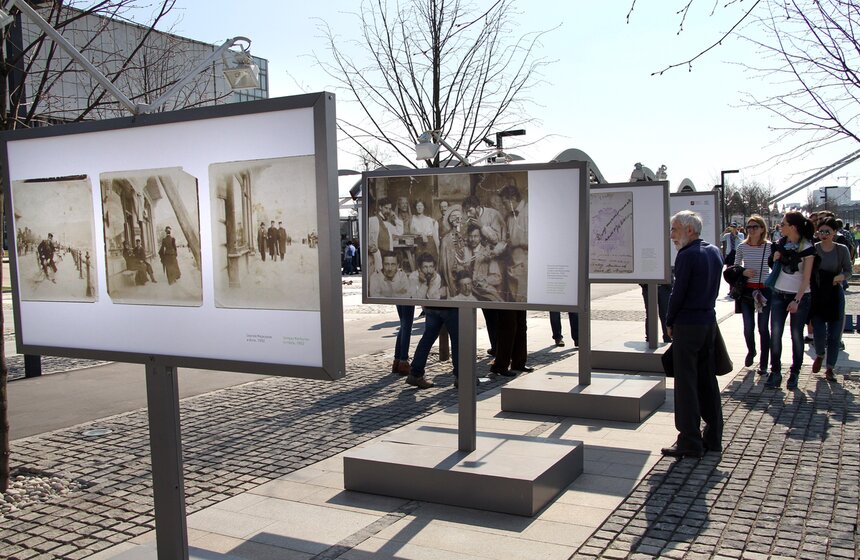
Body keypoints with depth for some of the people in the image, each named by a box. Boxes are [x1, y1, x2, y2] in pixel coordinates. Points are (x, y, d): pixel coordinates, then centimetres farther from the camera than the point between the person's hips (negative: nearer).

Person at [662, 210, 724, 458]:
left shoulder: (687, 255, -15)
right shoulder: (714, 252, 10)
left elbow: (678, 292, -14)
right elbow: (714, 287, 14)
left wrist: (669, 323, -2)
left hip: (687, 324, -8)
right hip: (709, 321, 8)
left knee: (686, 383, -1)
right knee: (707, 380, 14)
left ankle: (690, 441, 3)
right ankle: (713, 437, 21)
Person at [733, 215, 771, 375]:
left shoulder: (770, 247, -3)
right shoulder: (742, 247, 2)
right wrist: (743, 272, -9)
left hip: (764, 291, -1)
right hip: (747, 290, 2)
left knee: (763, 328, 2)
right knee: (748, 327, 1)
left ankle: (764, 364, 12)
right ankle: (751, 351, 32)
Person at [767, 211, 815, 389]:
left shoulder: (807, 248, -11)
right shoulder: (782, 243, 4)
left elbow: (806, 278, -13)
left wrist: (797, 301, -18)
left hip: (799, 296, -4)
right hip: (779, 293, 4)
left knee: (796, 335, 2)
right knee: (775, 332, -2)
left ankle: (794, 373, 13)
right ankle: (775, 371, 4)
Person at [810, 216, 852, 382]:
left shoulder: (842, 249, -1)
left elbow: (848, 270, 5)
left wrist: (841, 276, -18)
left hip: (835, 294, 1)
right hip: (816, 294, 0)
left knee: (834, 334, 3)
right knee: (819, 333, -5)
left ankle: (830, 368, 18)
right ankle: (820, 355, 29)